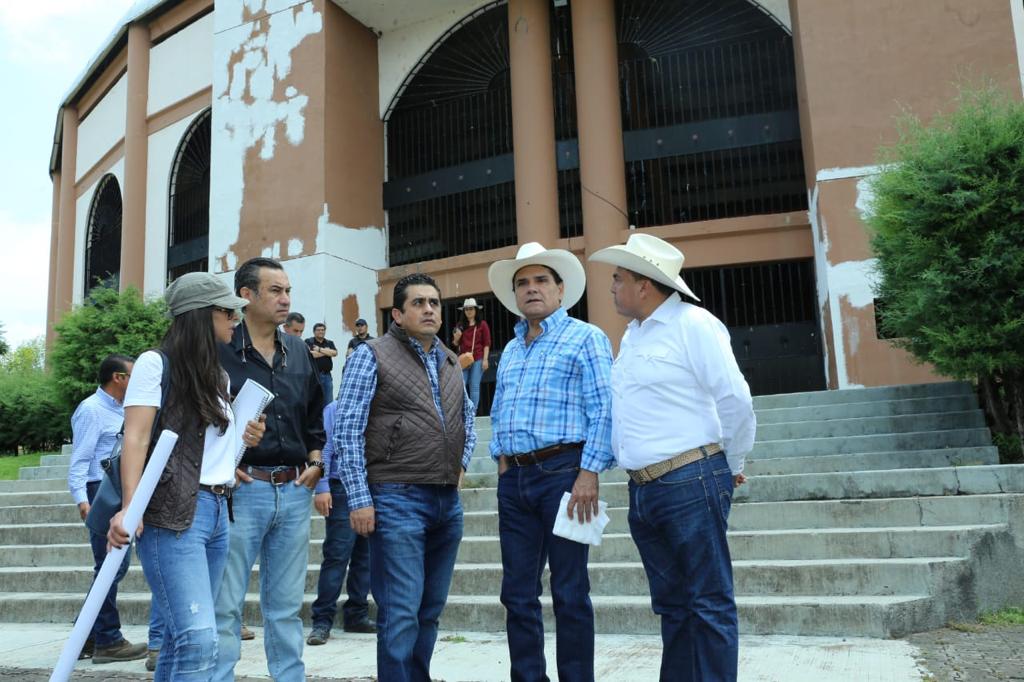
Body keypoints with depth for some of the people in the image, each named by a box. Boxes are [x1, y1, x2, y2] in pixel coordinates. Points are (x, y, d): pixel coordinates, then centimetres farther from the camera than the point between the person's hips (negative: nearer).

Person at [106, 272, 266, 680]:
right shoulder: (156, 364, -3)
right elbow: (136, 439, -11)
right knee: (199, 639, -16)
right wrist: (129, 508, -23)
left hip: (218, 512, 8)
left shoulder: (218, 375, 20)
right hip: (173, 514, -8)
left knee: (182, 638, 10)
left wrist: (246, 439, 8)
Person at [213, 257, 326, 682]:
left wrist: (315, 461, 10)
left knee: (286, 606, 13)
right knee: (225, 605, 2)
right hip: (241, 490, -5)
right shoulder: (218, 350, -5)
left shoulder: (299, 352, 13)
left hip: (295, 491, 5)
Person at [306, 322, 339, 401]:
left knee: (328, 401, 6)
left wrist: (320, 349, -9)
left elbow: (335, 353, -4)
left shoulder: (330, 343, 15)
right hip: (314, 375, -4)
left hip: (327, 375, 4)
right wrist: (327, 351, -3)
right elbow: (311, 354, -14)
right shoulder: (308, 341, 2)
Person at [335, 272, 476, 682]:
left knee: (430, 610, 14)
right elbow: (348, 432, -9)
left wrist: (462, 464, 14)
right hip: (398, 500, -6)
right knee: (401, 614, -5)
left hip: (448, 502, 7)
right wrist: (359, 499, -14)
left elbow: (467, 418, 28)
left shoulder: (450, 361, 15)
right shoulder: (371, 356, -4)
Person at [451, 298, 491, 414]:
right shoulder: (460, 325, 13)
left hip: (478, 359, -3)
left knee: (474, 387, -1)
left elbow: (487, 343, -1)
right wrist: (457, 336, -5)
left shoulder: (482, 324, 2)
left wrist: (485, 359, -9)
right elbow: (455, 343, 17)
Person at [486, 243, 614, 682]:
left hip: (563, 472, -6)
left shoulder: (585, 338, -1)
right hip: (514, 479, 7)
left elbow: (604, 410, -10)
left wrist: (589, 473, -17)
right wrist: (502, 461, 12)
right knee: (518, 593, 10)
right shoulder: (510, 351, 19)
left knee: (569, 593, 1)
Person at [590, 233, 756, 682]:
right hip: (643, 490, 8)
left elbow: (735, 401, -11)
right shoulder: (632, 335, 17)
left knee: (709, 605, 0)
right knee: (671, 604, 15)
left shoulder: (693, 324, -8)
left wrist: (731, 467, -1)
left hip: (690, 484, -8)